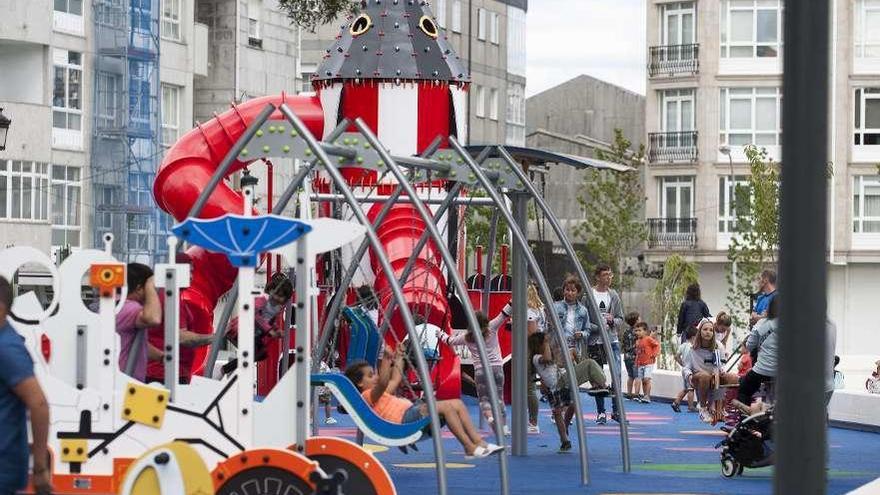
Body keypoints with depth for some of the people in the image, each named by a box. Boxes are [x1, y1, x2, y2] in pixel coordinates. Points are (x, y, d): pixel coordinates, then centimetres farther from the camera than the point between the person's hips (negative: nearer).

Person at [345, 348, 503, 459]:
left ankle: (478, 441, -7)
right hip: (405, 418, -11)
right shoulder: (368, 396, -3)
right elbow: (382, 383, -24)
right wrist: (386, 360, -31)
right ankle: (470, 448, -24)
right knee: (446, 407, -24)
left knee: (457, 404, 1)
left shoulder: (380, 394, 28)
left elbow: (395, 380, 41)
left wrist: (398, 358, 45)